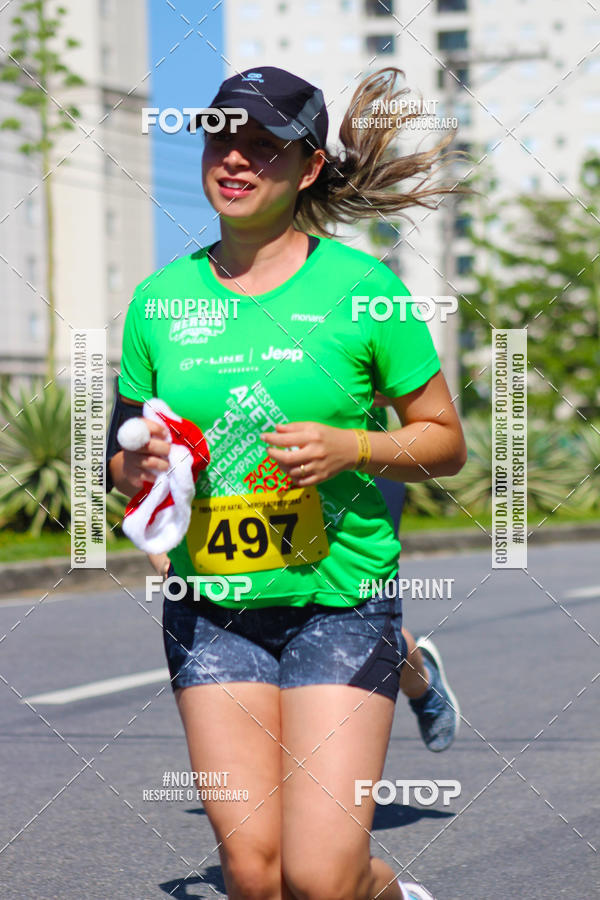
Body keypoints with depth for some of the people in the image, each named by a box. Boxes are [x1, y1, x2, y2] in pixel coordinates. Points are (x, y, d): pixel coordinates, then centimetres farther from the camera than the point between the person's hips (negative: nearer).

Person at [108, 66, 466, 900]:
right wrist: (136, 464, -9)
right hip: (210, 609, 3)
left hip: (341, 596, -3)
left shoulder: (361, 287, -5)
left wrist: (350, 449, -16)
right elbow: (123, 462, 14)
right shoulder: (160, 299, 4)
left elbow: (445, 441, 2)